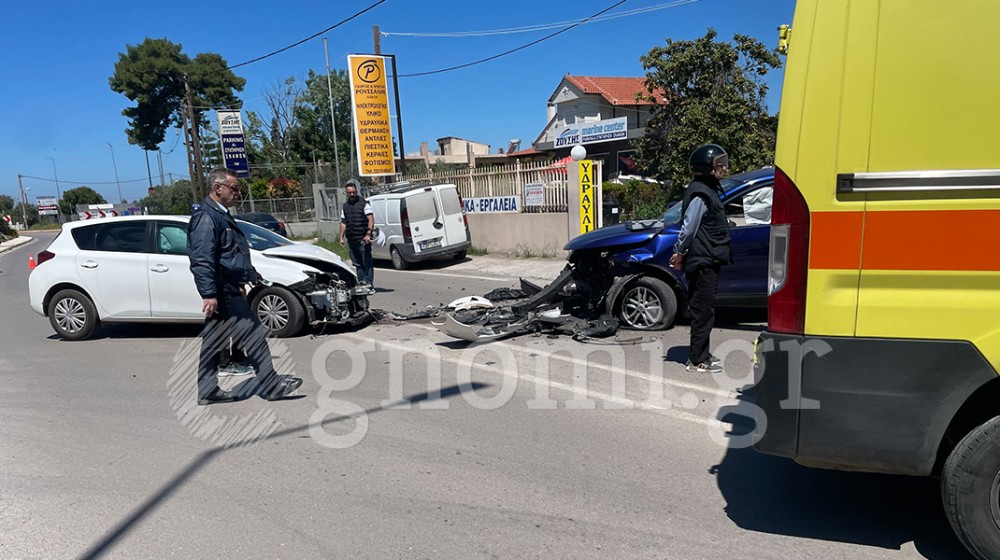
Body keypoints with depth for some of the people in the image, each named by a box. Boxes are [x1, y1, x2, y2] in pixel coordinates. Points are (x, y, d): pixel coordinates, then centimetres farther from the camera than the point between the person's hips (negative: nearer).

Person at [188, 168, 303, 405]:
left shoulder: (220, 215, 17)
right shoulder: (206, 217, -16)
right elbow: (202, 261, -23)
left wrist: (248, 274, 32)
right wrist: (209, 294, -27)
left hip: (228, 290, 11)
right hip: (222, 292, -11)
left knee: (214, 343, 14)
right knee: (254, 335, -5)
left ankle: (208, 391, 22)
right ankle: (271, 385, 2)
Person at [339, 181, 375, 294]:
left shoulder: (364, 204, -1)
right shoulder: (345, 206, 17)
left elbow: (371, 219, -8)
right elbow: (343, 223, 22)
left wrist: (368, 234, -18)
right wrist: (341, 237, 13)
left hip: (363, 239, -6)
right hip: (351, 240, 6)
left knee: (367, 263, -7)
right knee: (357, 264, 8)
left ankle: (369, 284, -7)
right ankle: (361, 283, 13)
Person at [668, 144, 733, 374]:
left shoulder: (709, 190, 17)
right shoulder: (700, 195, -16)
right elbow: (688, 228, -19)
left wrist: (680, 253, 18)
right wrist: (680, 253, -10)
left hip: (708, 262, 10)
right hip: (703, 262, -10)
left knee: (703, 310, 15)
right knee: (703, 311, -4)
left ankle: (701, 355, 25)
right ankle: (698, 361, 3)